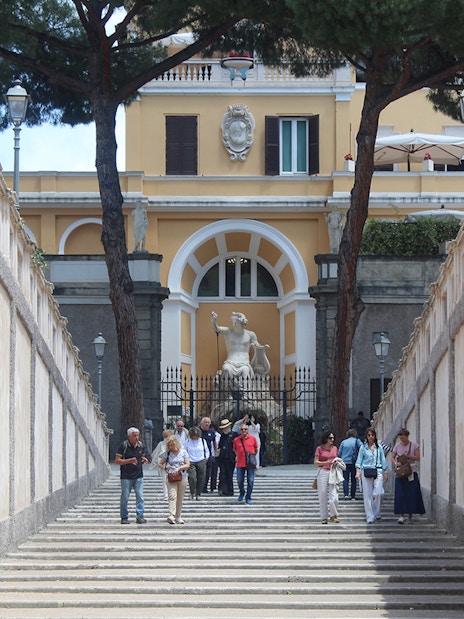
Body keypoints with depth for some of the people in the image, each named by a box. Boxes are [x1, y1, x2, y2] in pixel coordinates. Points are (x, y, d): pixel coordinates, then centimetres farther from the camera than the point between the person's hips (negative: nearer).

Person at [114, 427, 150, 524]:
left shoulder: (141, 445, 8)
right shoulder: (123, 446, -7)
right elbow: (117, 461, -8)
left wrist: (144, 460, -2)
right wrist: (129, 461, -21)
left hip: (138, 476, 3)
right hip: (126, 477, -3)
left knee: (140, 496, -5)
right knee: (125, 498, 2)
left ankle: (140, 516, -2)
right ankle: (124, 517, 12)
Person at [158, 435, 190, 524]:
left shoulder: (183, 452, 3)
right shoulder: (167, 453, 5)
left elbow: (187, 464, 0)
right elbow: (159, 464, 11)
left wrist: (179, 468, -15)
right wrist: (165, 467, -10)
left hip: (182, 477, 1)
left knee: (180, 498, 7)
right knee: (172, 496, -17)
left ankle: (178, 517, 17)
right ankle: (171, 516, -28)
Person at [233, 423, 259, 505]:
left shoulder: (253, 438, 3)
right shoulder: (236, 440, 6)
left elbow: (256, 449, 15)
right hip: (240, 464, 1)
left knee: (250, 481, -2)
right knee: (240, 481, 1)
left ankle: (248, 498, 7)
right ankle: (242, 493, 30)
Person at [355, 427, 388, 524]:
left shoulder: (379, 448, 11)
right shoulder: (363, 448, 6)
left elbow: (383, 461, 15)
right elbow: (359, 461, 4)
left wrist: (385, 473, 12)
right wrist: (358, 472, -9)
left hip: (378, 472, 1)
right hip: (366, 472, -1)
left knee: (379, 493, -10)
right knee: (368, 495, -3)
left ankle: (377, 513, 11)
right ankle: (370, 517, 1)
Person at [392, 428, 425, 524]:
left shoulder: (414, 445, 1)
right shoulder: (397, 446, 7)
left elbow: (418, 458, -3)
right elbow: (392, 457, 12)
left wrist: (408, 456, -16)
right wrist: (396, 462, -8)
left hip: (412, 473, -1)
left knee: (412, 494, -2)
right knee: (400, 494, -7)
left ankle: (410, 515, 9)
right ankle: (401, 515, -8)